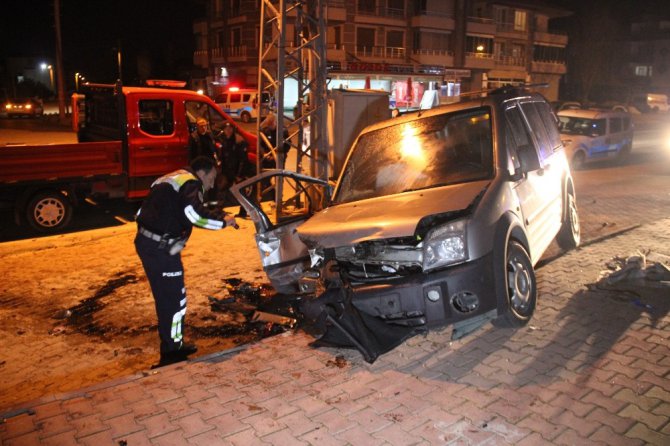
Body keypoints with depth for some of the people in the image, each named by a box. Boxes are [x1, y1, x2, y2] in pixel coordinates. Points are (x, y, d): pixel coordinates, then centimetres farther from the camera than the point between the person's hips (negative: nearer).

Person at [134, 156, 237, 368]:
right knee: (174, 300, 0)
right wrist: (223, 221, -13)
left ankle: (171, 345, 32)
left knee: (163, 297, 20)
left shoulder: (171, 180, 22)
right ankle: (172, 353, 8)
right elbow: (194, 213, -26)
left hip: (145, 241, 10)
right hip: (161, 248, -10)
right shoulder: (191, 184, -9)